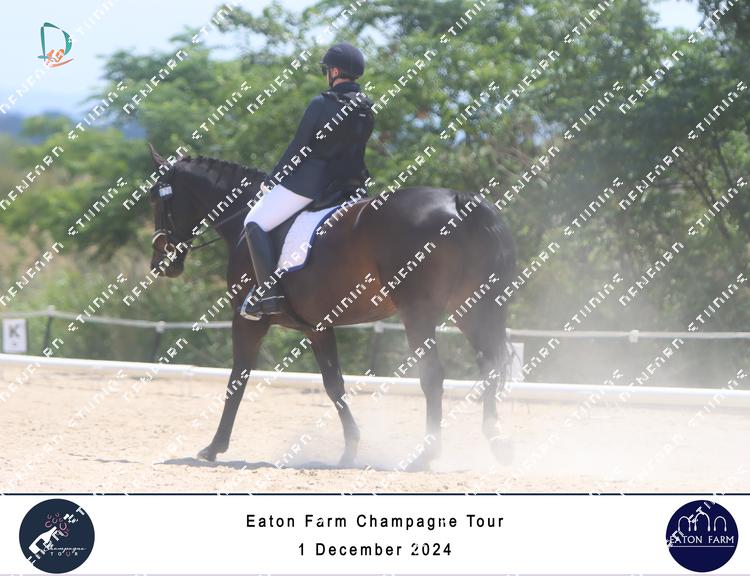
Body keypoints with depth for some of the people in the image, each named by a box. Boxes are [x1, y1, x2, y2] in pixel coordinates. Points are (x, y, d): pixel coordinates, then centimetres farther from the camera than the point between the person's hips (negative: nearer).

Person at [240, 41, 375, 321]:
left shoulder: (322, 104, -15)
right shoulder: (367, 109, 6)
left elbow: (298, 148, -11)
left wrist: (271, 180, -1)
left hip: (308, 181, -8)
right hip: (349, 182, 8)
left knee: (255, 223, 1)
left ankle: (268, 293, -12)